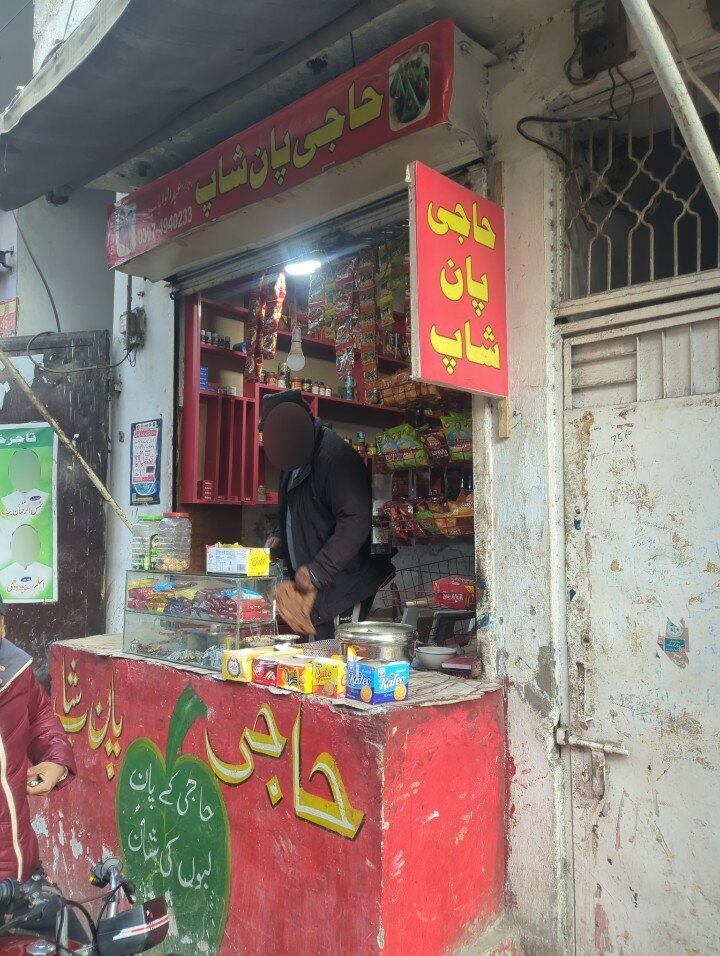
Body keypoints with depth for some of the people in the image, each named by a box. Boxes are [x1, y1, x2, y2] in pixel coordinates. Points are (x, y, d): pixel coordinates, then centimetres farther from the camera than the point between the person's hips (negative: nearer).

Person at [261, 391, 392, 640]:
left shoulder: (336, 456, -17)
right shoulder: (295, 460, 15)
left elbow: (355, 522, -25)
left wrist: (316, 571, -23)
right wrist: (281, 538, 9)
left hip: (342, 589, -9)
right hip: (315, 589, 9)